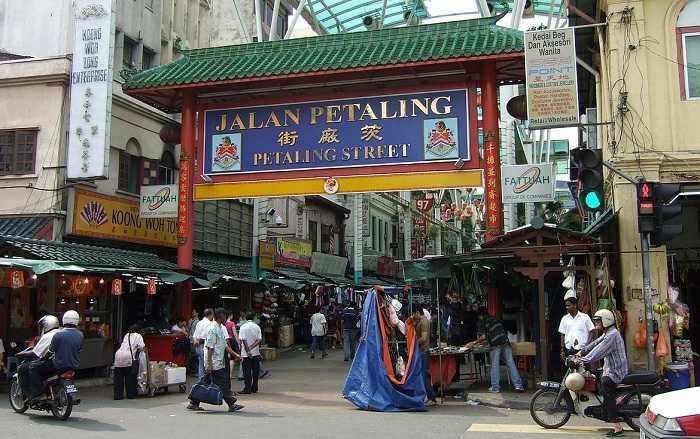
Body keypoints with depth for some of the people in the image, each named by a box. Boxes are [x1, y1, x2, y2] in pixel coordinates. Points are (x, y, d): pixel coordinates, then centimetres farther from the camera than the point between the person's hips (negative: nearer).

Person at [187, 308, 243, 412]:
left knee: (205, 382, 12)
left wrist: (234, 354, 16)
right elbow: (210, 348, -17)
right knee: (223, 383, -4)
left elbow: (224, 345, 21)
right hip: (214, 363, -9)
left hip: (219, 362, 9)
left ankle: (193, 403, 17)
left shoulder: (222, 328, 14)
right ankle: (231, 404, 2)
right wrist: (209, 364, -19)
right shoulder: (212, 329, -15)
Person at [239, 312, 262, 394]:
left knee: (247, 372, 1)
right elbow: (259, 340, -5)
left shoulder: (243, 327, -6)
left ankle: (247, 389, 2)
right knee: (255, 371, 9)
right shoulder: (257, 327, 4)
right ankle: (254, 388, 13)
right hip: (256, 353, 3)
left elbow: (243, 340, -13)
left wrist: (248, 351, -12)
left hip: (246, 354, -3)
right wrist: (251, 347, -10)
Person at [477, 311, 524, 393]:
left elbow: (483, 336, -2)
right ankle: (518, 385, 1)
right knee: (511, 364, 3)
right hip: (505, 342, 5)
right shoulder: (495, 319, 24)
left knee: (495, 365, 1)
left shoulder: (482, 321, 7)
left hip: (495, 344, -5)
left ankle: (495, 387, 2)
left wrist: (479, 339, 20)